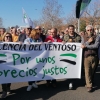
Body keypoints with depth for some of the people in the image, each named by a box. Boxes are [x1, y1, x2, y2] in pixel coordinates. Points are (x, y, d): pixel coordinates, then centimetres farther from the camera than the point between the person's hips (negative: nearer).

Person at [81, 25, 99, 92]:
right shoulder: (84, 37, 11)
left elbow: (96, 46, -12)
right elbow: (82, 46, 0)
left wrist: (86, 46, -11)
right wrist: (88, 42, -14)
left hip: (95, 56, 0)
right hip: (87, 57, 0)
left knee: (92, 71, 9)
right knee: (87, 71, -5)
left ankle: (90, 82, 28)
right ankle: (89, 86, 0)